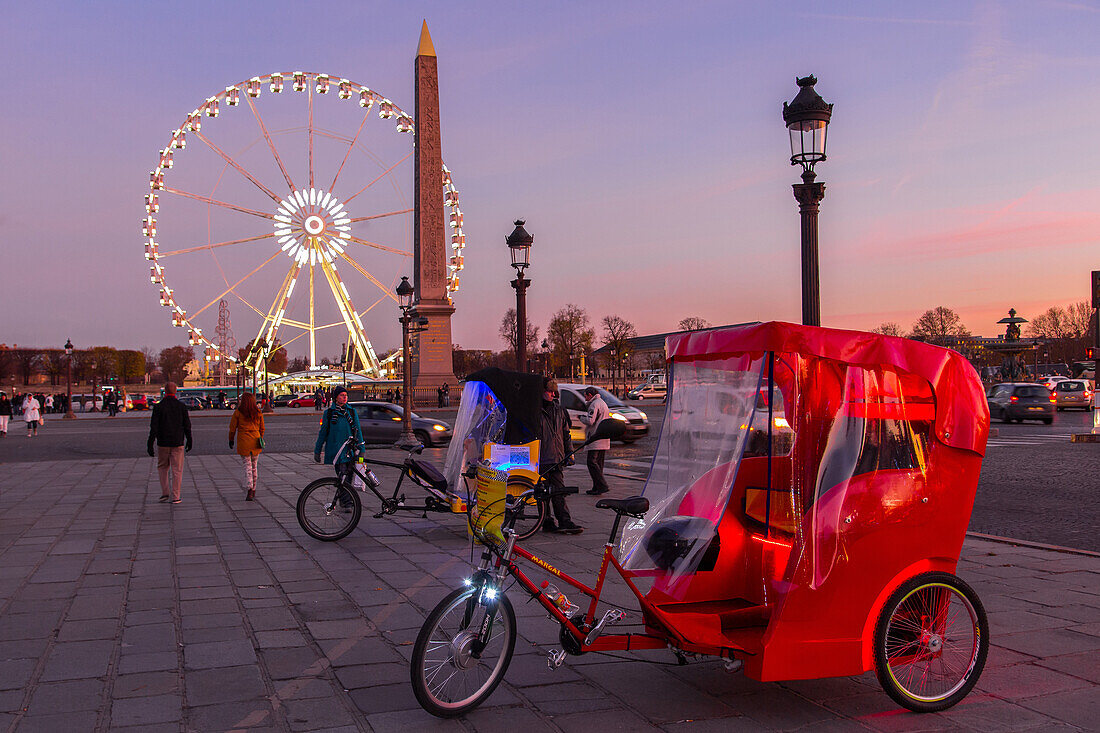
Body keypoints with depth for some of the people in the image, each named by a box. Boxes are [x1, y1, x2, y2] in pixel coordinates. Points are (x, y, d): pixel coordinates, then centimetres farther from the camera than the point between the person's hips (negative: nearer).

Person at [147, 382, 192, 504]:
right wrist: (189, 440, 14)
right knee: (177, 470, 3)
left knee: (163, 467, 18)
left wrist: (150, 443, -4)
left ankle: (165, 493, 16)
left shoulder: (158, 407, -5)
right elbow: (187, 425, 3)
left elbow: (154, 427, -7)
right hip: (178, 443, 0)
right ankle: (175, 497, 2)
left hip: (163, 443, 0)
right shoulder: (181, 406, -2)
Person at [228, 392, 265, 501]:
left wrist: (231, 440, 12)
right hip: (255, 442, 3)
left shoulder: (238, 412, -5)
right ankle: (253, 489, 21)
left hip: (243, 442, -3)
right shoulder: (258, 412, 4)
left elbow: (232, 428, -1)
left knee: (247, 466, -1)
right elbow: (262, 428, 10)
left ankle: (249, 490, -17)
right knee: (254, 466, 14)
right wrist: (260, 439, 23)